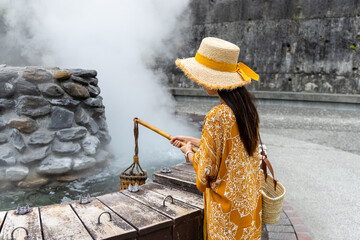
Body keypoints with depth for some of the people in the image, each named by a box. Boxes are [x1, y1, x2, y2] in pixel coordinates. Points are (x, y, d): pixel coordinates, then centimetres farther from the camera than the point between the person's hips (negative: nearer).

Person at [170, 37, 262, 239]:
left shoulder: (217, 116, -27)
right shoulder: (248, 108, -2)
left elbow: (206, 171, -19)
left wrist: (188, 152, 0)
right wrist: (192, 140, 17)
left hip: (228, 207, -7)